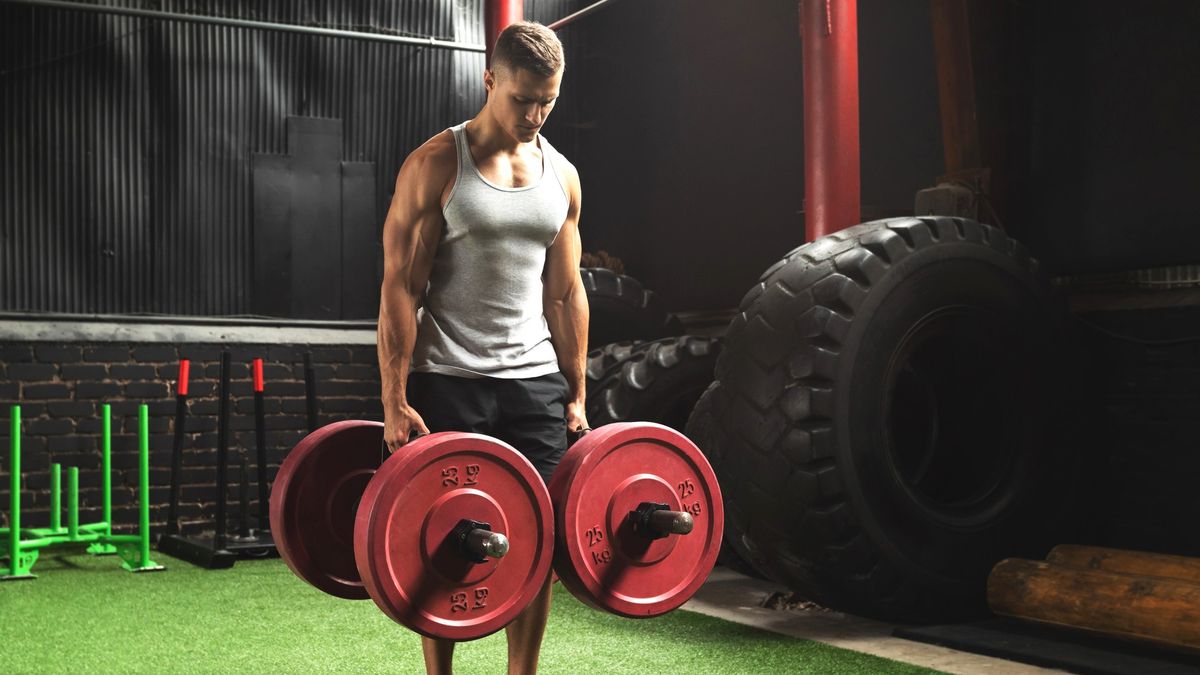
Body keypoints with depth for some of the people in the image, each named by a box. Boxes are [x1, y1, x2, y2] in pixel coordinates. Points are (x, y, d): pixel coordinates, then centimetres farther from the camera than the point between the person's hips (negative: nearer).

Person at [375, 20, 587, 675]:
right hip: (448, 382, -4)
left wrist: (576, 394, 10)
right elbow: (400, 288, -8)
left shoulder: (561, 175, 10)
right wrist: (394, 402, -13)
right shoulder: (435, 165, -5)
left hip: (535, 382, 4)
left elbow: (566, 292, 14)